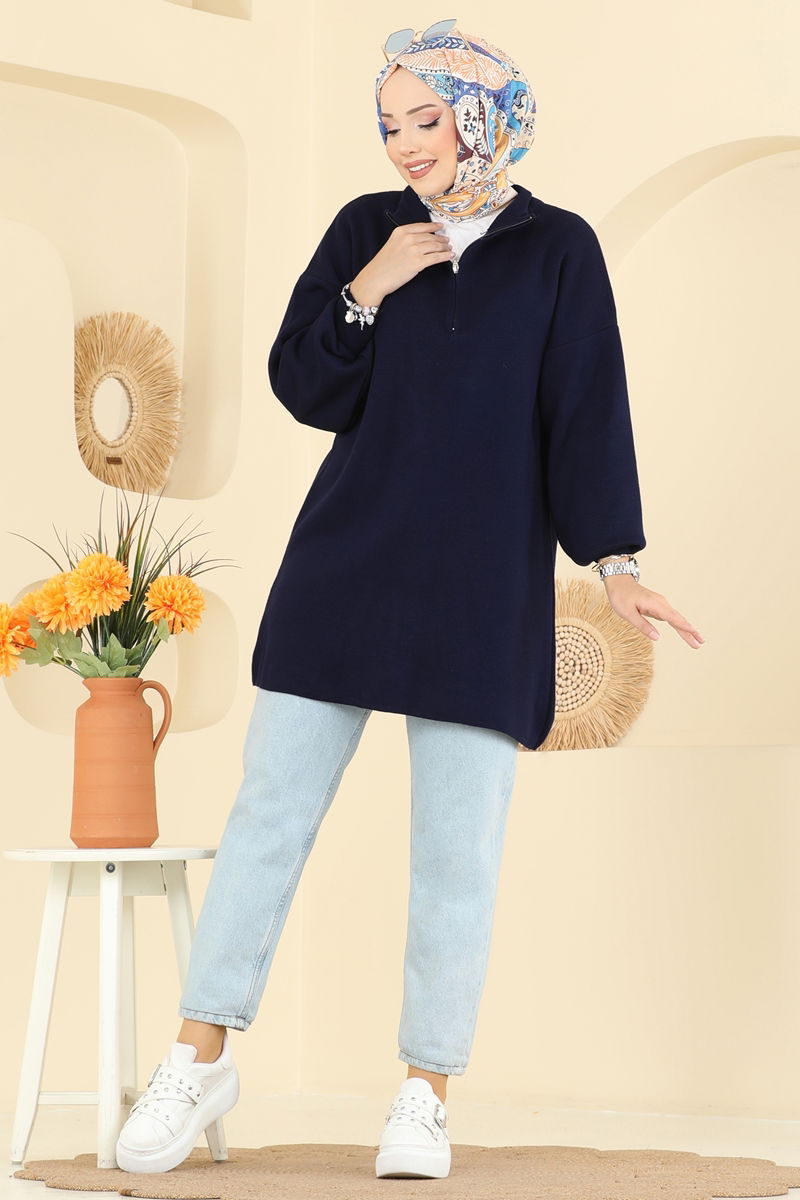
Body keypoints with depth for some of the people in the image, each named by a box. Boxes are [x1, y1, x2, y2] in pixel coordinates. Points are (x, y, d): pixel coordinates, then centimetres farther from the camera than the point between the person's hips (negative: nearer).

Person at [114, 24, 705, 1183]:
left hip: (484, 589, -1)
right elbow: (303, 390, 5)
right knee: (272, 809, 2)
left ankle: (426, 1096, 11)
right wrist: (366, 292, -10)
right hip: (345, 565, 2)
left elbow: (587, 416, -2)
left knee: (459, 848, 1)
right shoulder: (367, 229, 6)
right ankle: (201, 1059, 12)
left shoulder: (558, 249, 2)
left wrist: (616, 563, -10)